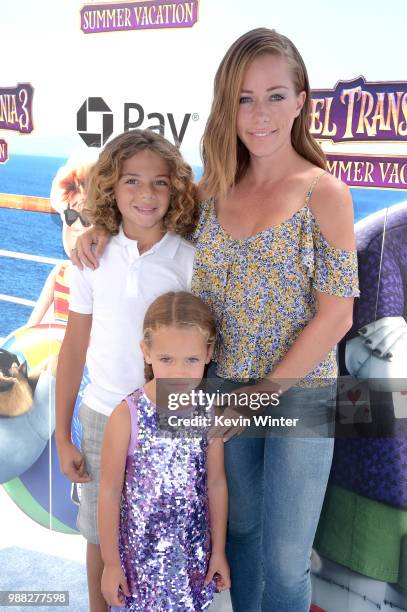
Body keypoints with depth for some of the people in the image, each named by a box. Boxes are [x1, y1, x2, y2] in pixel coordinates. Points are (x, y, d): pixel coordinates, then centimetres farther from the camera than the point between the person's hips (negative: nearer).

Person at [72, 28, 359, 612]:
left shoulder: (324, 193, -11)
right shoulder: (214, 189, 1)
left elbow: (336, 315, -12)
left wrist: (265, 392, -13)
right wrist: (104, 223, -3)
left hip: (299, 393, -3)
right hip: (226, 389, 4)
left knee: (285, 561, 10)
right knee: (239, 530, 22)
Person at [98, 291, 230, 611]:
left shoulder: (210, 411, -9)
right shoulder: (127, 416, -19)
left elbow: (216, 483, 1)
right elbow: (110, 492, -11)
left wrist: (218, 549, 7)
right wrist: (111, 563, -5)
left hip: (195, 548, 3)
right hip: (141, 551, -2)